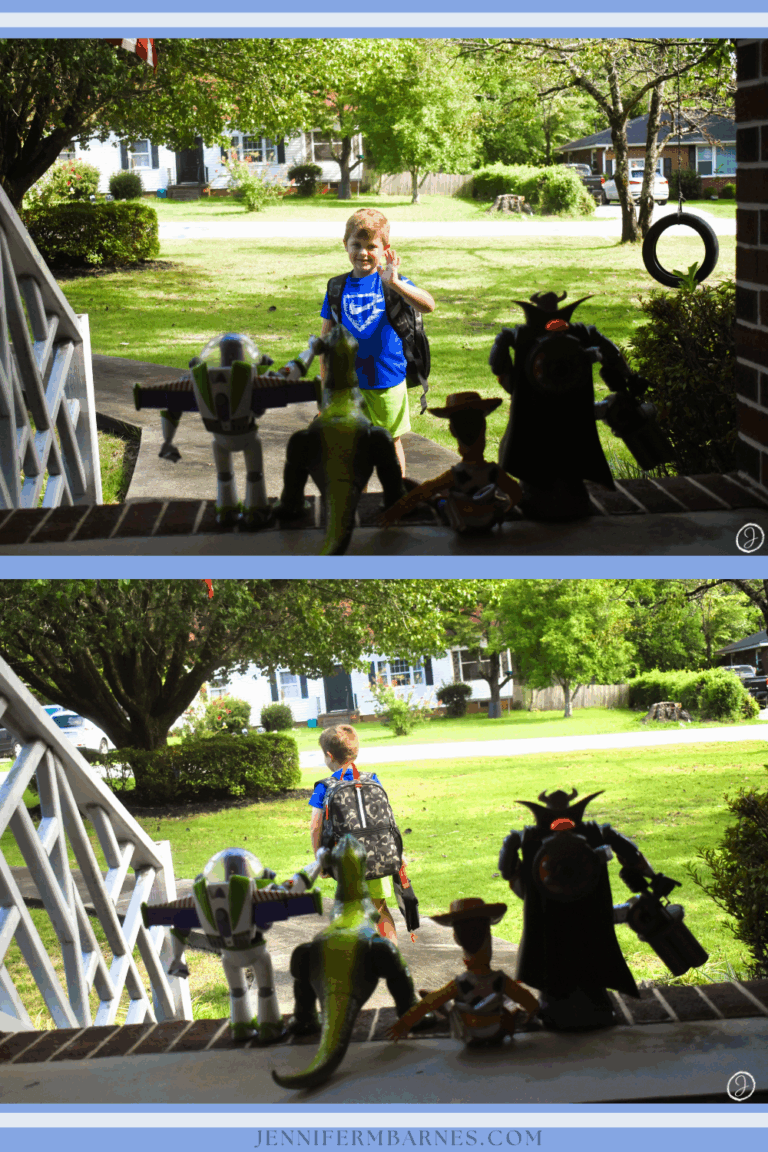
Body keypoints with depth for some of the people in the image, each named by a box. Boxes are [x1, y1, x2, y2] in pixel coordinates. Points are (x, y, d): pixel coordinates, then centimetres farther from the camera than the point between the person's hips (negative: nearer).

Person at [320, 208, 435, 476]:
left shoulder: (392, 282, -8)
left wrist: (394, 283, -40)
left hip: (388, 380, -2)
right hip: (349, 381, 2)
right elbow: (327, 336, 8)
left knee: (392, 442, 13)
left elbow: (428, 305, -26)